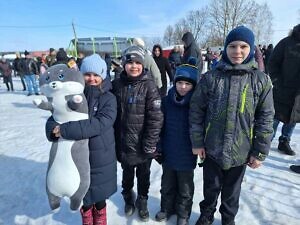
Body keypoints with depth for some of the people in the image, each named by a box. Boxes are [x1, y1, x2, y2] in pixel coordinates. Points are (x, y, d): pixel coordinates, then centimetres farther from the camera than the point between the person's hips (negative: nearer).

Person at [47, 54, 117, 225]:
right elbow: (53, 120, -6)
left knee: (99, 192, 17)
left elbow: (99, 124, -26)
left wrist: (64, 129, -28)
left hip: (101, 157, -1)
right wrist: (55, 129, -30)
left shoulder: (109, 99, -12)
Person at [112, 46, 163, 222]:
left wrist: (150, 144, -16)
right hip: (123, 142, 3)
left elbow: (156, 118, -15)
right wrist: (114, 139, 3)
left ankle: (142, 201, 44)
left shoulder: (149, 85, -13)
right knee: (127, 173, 23)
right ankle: (128, 198, 49)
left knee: (143, 174, 18)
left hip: (143, 143, -2)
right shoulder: (117, 84, -4)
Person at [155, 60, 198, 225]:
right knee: (167, 184, 22)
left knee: (185, 188, 18)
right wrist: (158, 147, 1)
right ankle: (167, 208, 46)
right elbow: (160, 125, 0)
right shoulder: (167, 100, -6)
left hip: (186, 155, -3)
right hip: (168, 153, 3)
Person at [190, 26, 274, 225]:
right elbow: (196, 111, -4)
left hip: (241, 151, 1)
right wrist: (197, 142, -4)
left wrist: (260, 152, -2)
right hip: (212, 148, 0)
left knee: (232, 190, 21)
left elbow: (265, 119, -2)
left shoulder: (261, 80, -6)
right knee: (211, 187, 19)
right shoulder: (210, 78, -8)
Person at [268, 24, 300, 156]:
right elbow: (272, 63, -4)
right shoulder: (288, 42, -5)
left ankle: (284, 142, 28)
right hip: (283, 90, -4)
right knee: (276, 118, 3)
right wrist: (277, 82, -12)